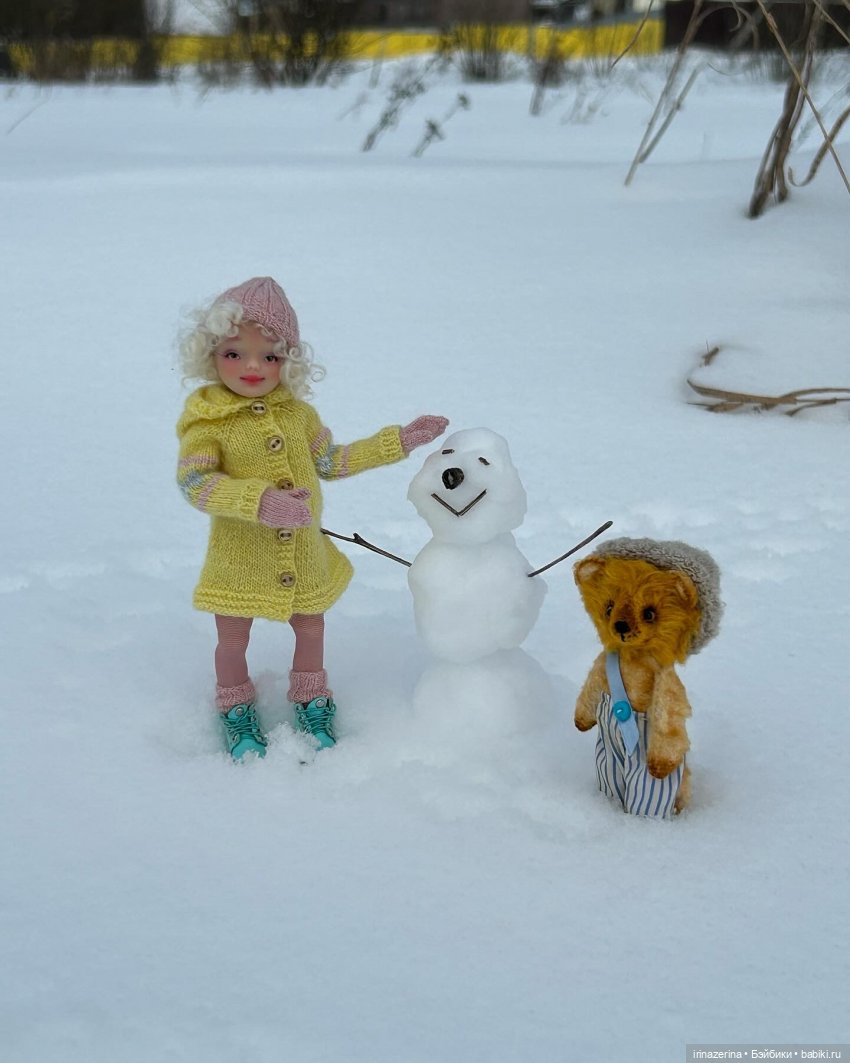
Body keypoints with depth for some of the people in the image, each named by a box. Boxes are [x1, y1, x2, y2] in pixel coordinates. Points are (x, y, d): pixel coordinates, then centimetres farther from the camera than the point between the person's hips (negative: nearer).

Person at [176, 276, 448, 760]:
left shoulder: (298, 412, -2)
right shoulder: (208, 422, -18)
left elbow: (331, 461, 10)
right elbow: (194, 482, -30)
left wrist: (400, 440, 8)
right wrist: (259, 500, -44)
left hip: (304, 557, 4)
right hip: (240, 560, -4)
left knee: (310, 627, 21)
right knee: (233, 638, 14)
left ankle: (312, 701, 46)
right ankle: (237, 710, 39)